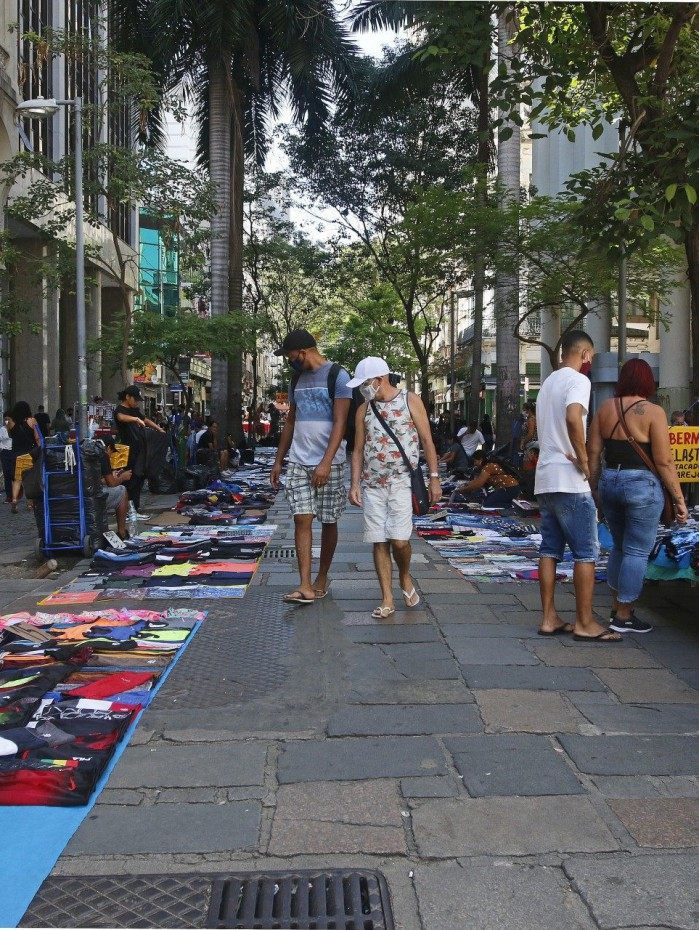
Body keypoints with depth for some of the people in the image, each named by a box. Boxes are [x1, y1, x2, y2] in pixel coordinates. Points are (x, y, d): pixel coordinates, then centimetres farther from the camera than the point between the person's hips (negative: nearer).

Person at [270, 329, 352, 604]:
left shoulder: (337, 376, -6)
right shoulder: (297, 379, 14)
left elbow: (340, 423, -13)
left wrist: (326, 463, -20)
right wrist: (278, 461, 16)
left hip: (328, 463, -5)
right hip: (298, 462, 5)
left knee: (328, 522, 6)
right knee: (302, 519, -6)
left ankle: (322, 578, 21)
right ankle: (305, 586, -10)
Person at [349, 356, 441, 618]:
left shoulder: (410, 401, 1)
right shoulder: (364, 410, 10)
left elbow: (427, 441, 2)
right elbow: (358, 450, 12)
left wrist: (434, 477, -3)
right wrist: (355, 484, 3)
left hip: (402, 482, -3)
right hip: (372, 485, 3)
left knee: (399, 540, -12)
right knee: (379, 542, 1)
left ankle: (405, 578, 18)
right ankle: (387, 600, 8)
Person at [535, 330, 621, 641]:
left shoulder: (548, 382, 18)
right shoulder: (578, 380, -10)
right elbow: (573, 418, -30)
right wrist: (583, 461, -19)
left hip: (545, 479, 9)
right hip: (570, 481, -9)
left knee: (550, 550, 10)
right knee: (586, 552, -1)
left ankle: (549, 618, 12)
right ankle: (585, 623, 3)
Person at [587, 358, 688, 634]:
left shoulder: (605, 408, 5)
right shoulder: (653, 412, -10)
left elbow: (593, 452, 6)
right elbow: (664, 461, -12)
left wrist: (594, 488, 15)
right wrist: (679, 499, -6)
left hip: (609, 483, 6)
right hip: (642, 486, -6)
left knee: (619, 546, 21)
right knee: (637, 552, 3)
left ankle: (617, 606, 27)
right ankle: (623, 617, 8)